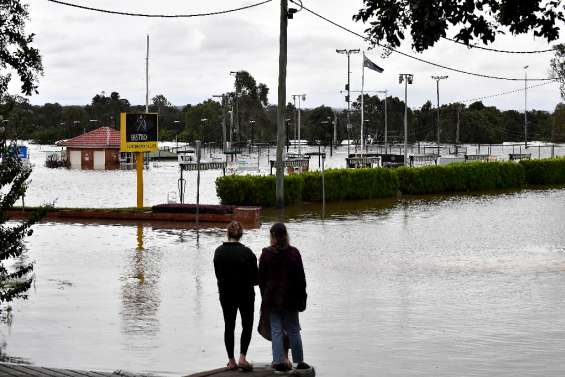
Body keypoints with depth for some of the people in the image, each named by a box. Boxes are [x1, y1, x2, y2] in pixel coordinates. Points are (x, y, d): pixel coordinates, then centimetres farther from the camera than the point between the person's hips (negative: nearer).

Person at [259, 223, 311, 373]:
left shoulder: (266, 254, -5)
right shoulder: (294, 253, -5)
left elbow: (262, 278, 0)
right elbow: (300, 278, -2)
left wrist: (265, 297, 9)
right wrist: (302, 298, 5)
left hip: (272, 298, 0)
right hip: (290, 298, 0)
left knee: (276, 330, 4)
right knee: (293, 330, 9)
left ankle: (279, 361, 0)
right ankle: (299, 361, 13)